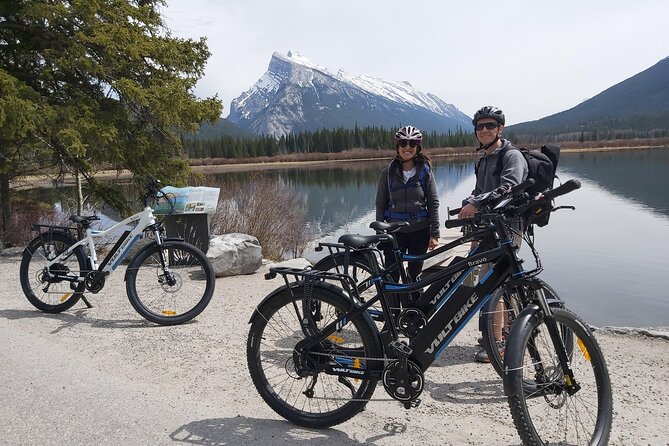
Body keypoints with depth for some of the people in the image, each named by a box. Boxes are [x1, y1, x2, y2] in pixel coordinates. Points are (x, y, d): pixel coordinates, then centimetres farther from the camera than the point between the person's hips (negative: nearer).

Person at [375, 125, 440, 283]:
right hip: (395, 231, 0)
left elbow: (433, 203, 0)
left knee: (415, 275, 11)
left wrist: (434, 234, -4)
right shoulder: (388, 173, 0)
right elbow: (380, 204, 3)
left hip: (420, 230, 0)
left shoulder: (425, 171, 0)